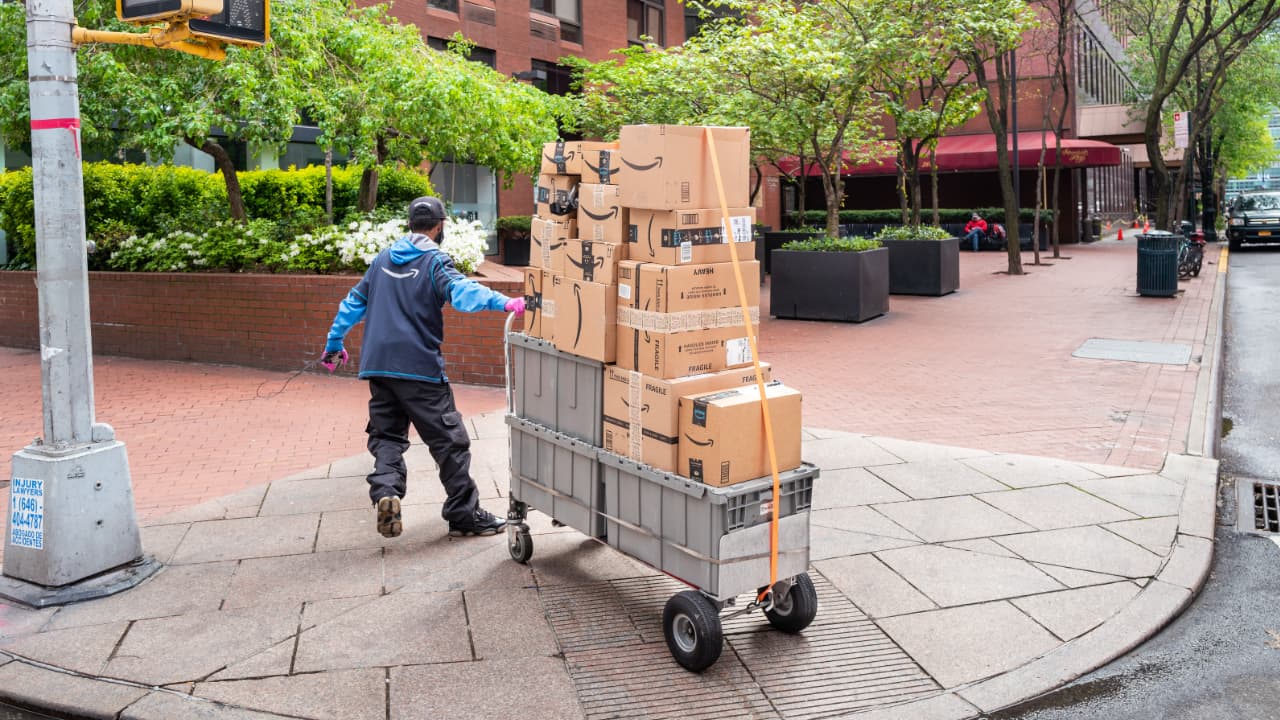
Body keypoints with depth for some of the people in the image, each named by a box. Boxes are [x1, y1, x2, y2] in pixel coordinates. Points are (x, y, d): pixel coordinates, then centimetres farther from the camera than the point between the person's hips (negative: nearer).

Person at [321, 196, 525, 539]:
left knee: (387, 435, 13)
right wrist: (503, 302, -40)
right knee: (449, 440, 2)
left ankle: (385, 491, -13)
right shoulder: (435, 260, -5)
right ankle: (464, 514, 7)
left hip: (378, 366, 6)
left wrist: (334, 344, 31)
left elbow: (354, 302, 21)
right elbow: (460, 291, -25)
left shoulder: (383, 258, 15)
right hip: (419, 367, -6)